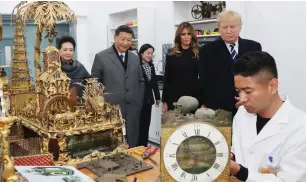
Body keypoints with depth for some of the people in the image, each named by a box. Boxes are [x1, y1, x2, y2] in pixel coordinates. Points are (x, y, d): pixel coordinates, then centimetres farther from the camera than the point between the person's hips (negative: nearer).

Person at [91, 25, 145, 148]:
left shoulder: (135, 58, 12)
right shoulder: (101, 57, -2)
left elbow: (140, 81, 18)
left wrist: (139, 102, 10)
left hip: (132, 109, 4)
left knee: (132, 145, 9)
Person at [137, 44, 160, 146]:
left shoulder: (151, 66, 11)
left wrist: (157, 96, 17)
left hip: (148, 99, 7)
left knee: (146, 123, 12)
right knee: (139, 123, 1)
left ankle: (144, 145, 22)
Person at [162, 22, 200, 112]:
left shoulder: (199, 54, 2)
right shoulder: (171, 55, 5)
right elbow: (166, 78, 6)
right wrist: (164, 101, 2)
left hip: (194, 97, 0)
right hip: (174, 98, 1)